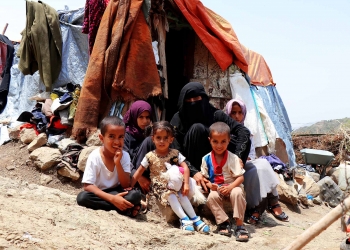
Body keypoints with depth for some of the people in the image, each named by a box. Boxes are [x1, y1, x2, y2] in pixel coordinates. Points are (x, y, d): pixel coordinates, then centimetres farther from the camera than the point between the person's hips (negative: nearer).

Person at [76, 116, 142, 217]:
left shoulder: (125, 156, -9)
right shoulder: (94, 157, -16)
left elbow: (126, 185, -12)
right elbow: (88, 186, -20)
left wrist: (117, 163, -26)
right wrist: (112, 198, -31)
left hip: (118, 193, -1)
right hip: (99, 194, 1)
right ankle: (126, 208, -23)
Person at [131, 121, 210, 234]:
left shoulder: (174, 153, 1)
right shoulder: (150, 156, -1)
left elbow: (185, 167, -8)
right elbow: (139, 172, 3)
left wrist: (186, 184, -21)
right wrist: (130, 186, -3)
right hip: (160, 187, -2)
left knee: (182, 195, -26)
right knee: (171, 195, -31)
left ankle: (194, 218, -24)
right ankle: (184, 219, -35)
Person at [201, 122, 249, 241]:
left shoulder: (233, 158, -7)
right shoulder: (206, 159, 0)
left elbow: (240, 177, -9)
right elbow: (204, 177, 5)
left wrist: (230, 187, -26)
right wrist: (210, 185, -16)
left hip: (232, 186, -2)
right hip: (216, 189, 2)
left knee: (237, 193, -34)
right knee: (211, 197, -31)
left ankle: (239, 225, -26)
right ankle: (224, 222, -16)